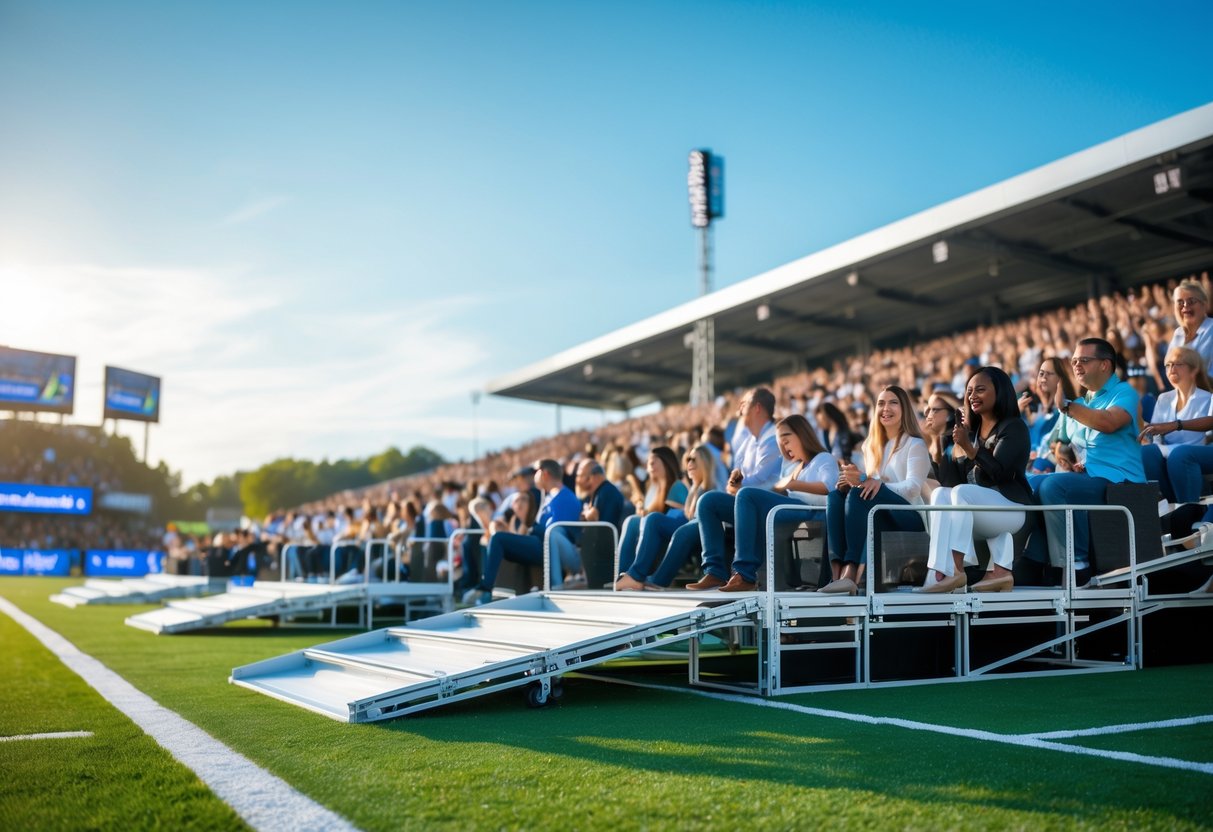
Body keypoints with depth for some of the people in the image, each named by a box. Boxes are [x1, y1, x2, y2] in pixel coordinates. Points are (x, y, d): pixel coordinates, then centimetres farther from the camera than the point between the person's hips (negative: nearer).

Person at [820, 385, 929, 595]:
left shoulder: (915, 444, 5)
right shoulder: (872, 446, 24)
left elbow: (913, 488, -10)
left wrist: (877, 483, -29)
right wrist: (855, 480, -7)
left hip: (908, 517, -5)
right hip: (880, 516, 5)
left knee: (859, 494, -32)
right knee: (836, 494, -23)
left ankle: (851, 574, -45)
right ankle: (838, 572, -40)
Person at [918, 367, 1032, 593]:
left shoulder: (1014, 427, 0)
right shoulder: (970, 431, 20)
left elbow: (998, 473, -16)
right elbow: (952, 481, 12)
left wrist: (968, 448, -27)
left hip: (1010, 507, -6)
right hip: (976, 514, 6)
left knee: (960, 492, -32)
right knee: (940, 494, -23)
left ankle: (956, 570, -39)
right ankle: (942, 572, -37)